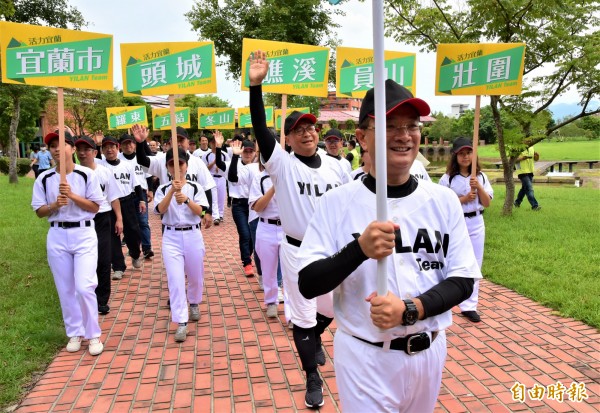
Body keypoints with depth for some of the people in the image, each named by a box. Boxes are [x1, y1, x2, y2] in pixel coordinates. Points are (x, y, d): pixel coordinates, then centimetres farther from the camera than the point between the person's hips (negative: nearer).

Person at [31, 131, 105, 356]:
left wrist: (72, 195, -16)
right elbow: (39, 211, 5)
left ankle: (93, 334, 8)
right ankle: (75, 333, 26)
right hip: (57, 236, 3)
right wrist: (55, 205, -15)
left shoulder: (87, 174, -5)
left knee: (84, 287, -9)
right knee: (65, 289, 10)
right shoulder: (44, 178, 2)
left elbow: (95, 207, -4)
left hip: (84, 234, -3)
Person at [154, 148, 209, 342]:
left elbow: (199, 211, -11)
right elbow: (160, 210, -15)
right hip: (171, 236, 0)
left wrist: (187, 199, -28)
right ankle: (181, 322, 0)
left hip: (193, 235, 1)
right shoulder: (163, 189, 2)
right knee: (175, 279, -5)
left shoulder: (195, 187, 0)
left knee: (195, 275, 14)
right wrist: (172, 191, -27)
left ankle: (193, 303, 43)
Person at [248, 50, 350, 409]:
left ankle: (314, 337, 56)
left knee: (331, 308, 21)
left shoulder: (336, 166, 1)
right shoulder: (282, 163, -10)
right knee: (303, 315, 7)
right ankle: (313, 377, 29)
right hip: (298, 251, -4)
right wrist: (256, 85, -33)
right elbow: (260, 129, -23)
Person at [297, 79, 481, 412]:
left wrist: (409, 310, -19)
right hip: (363, 355, -3)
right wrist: (359, 249, -30)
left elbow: (463, 281, -3)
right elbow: (308, 285, -14)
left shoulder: (444, 200, -4)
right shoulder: (337, 202, -12)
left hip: (429, 352, 4)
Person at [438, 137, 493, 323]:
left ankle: (469, 306, 16)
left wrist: (478, 187, -15)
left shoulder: (481, 176, 5)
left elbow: (487, 203, 1)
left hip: (476, 224, 4)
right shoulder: (447, 178, -6)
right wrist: (463, 199, -17)